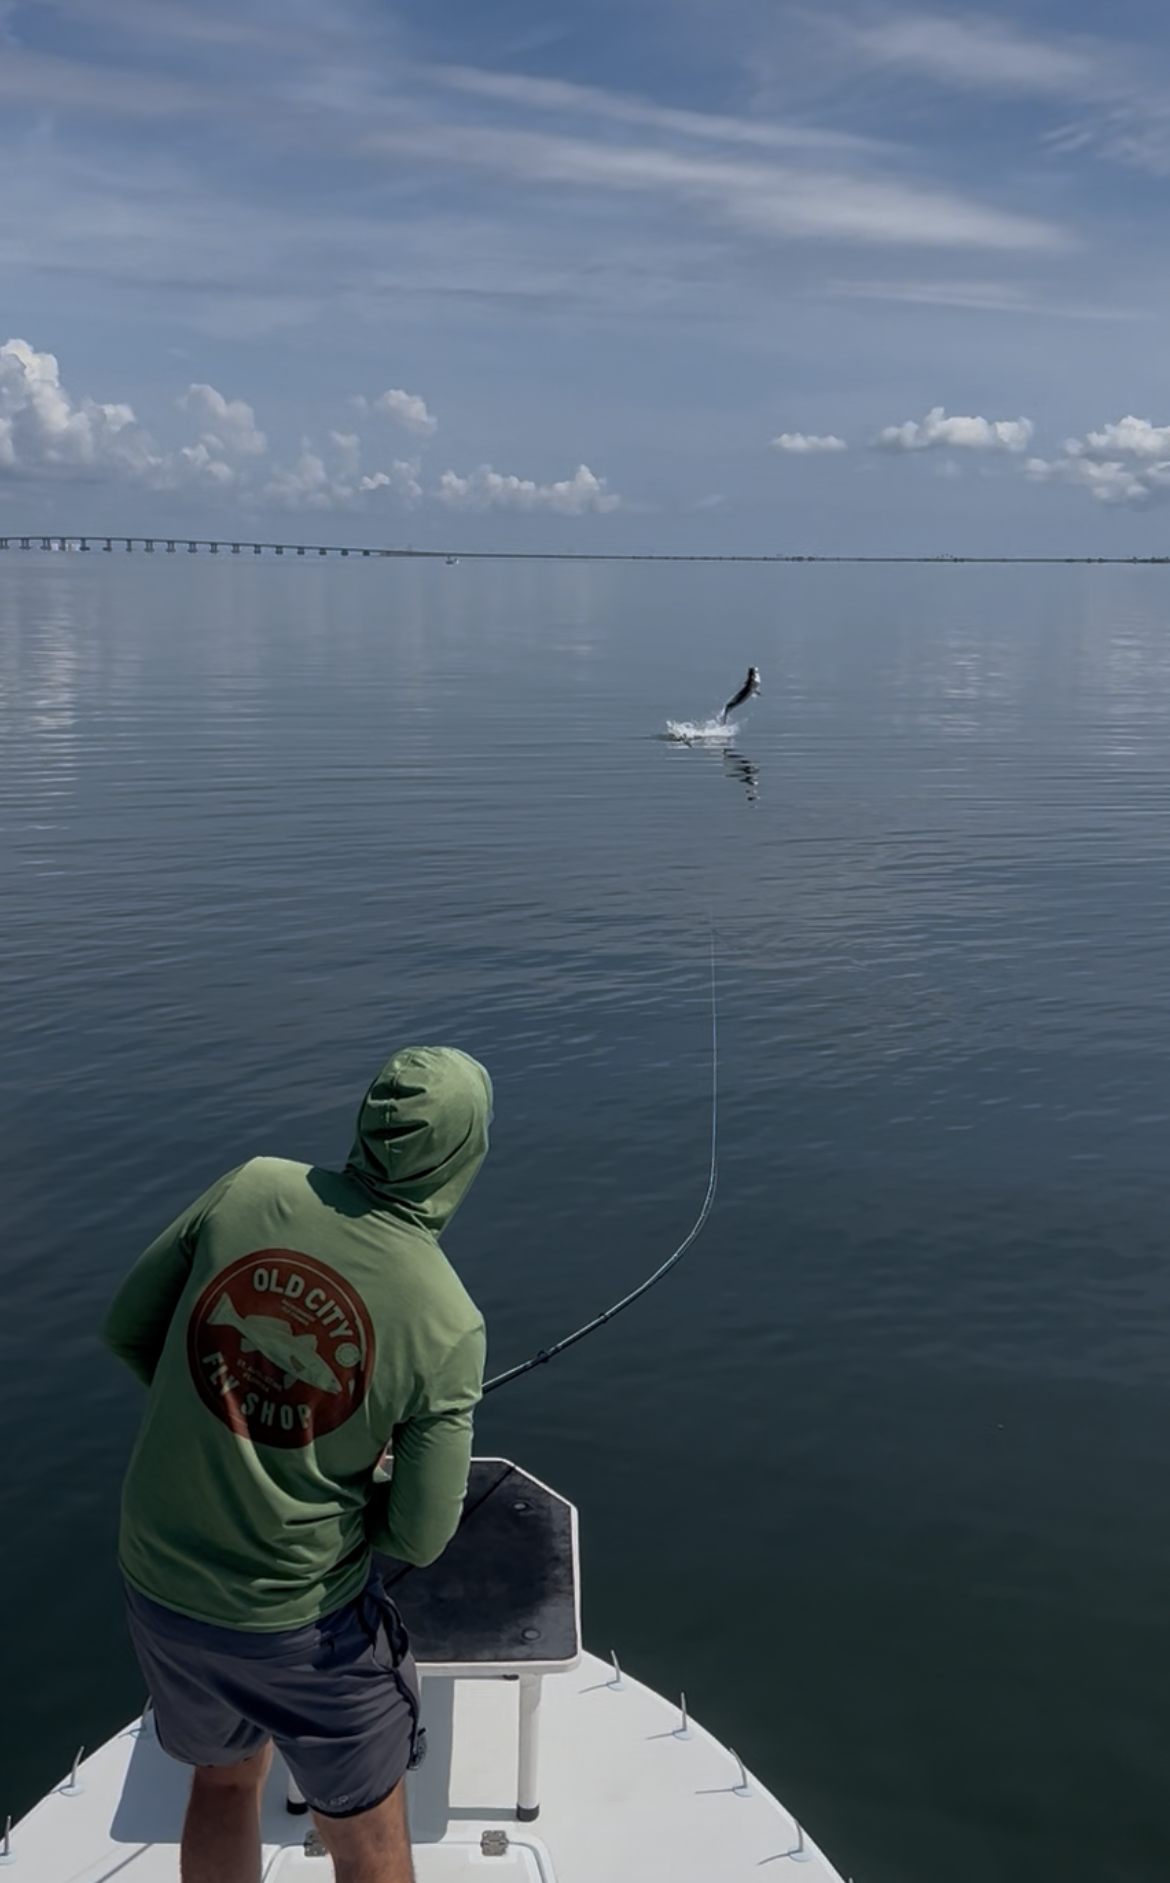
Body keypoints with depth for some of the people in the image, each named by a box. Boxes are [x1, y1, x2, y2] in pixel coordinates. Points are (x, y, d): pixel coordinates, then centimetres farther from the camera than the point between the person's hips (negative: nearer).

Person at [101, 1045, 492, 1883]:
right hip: (300, 1620, -4)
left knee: (225, 1778, 31)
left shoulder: (252, 1188, -13)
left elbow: (128, 1329, -1)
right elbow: (419, 1537, -14)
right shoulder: (449, 1323, -20)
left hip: (158, 1585, 5)